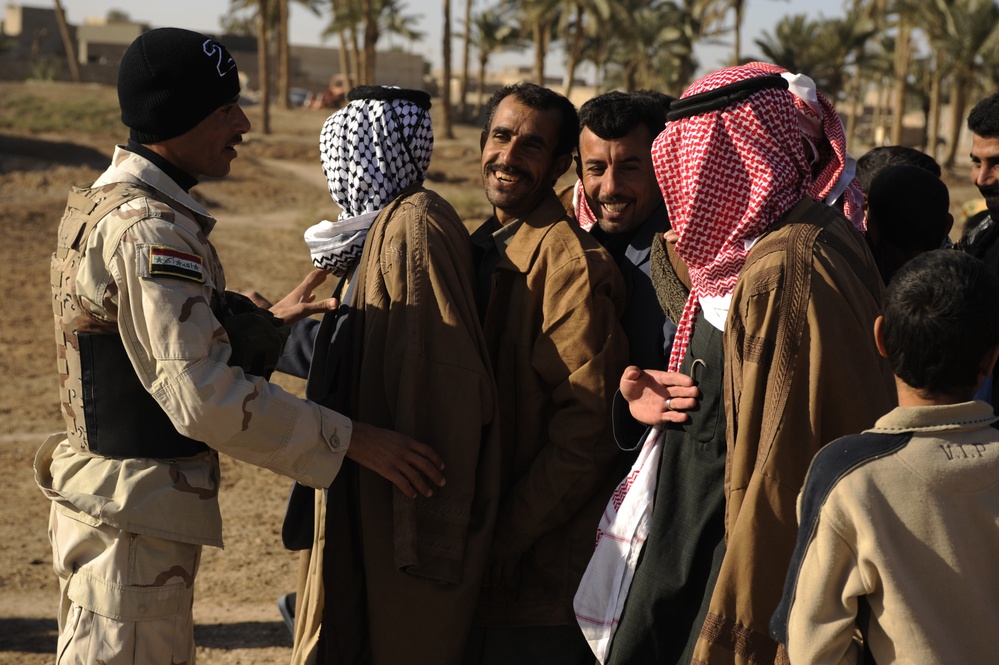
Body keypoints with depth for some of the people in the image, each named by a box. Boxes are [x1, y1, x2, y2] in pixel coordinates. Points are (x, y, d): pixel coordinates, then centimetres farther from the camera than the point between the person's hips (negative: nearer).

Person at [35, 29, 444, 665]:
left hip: (100, 490, 10)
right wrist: (354, 440, -24)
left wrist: (267, 322, 14)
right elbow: (205, 397, -29)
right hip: (135, 518, -10)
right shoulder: (149, 230, -22)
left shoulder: (100, 204, 10)